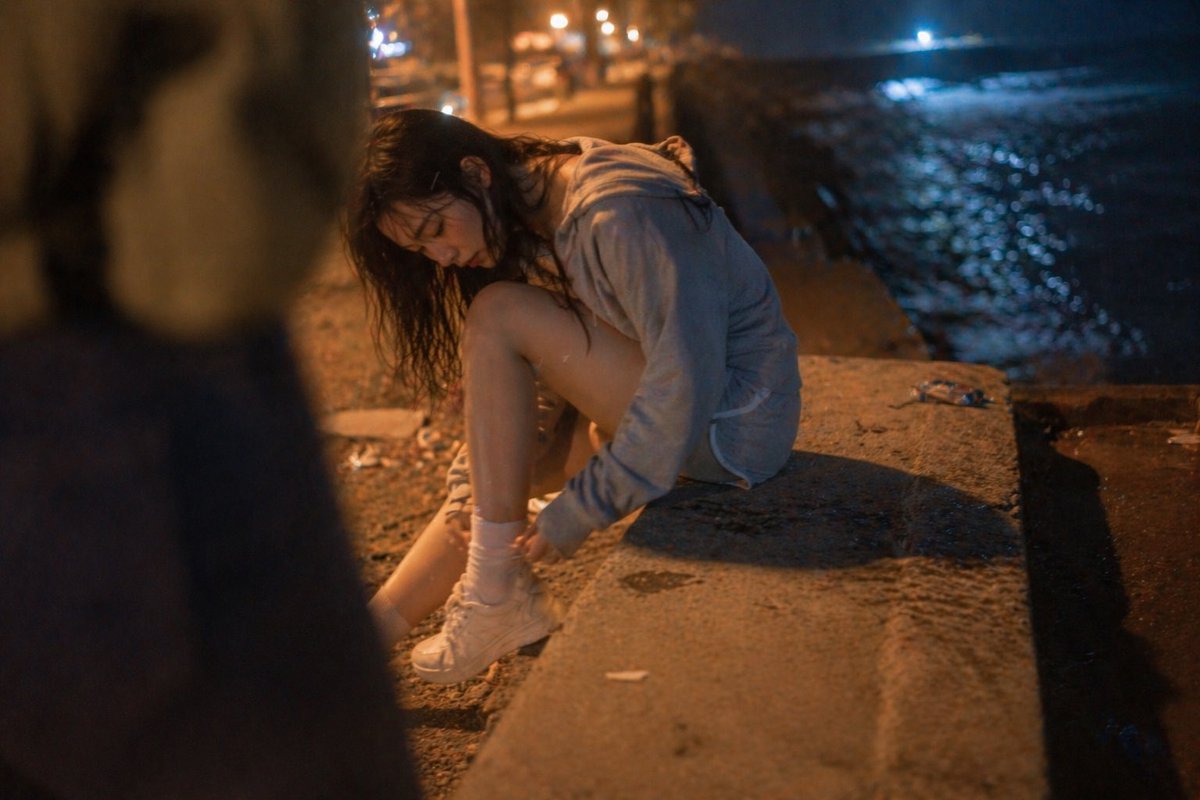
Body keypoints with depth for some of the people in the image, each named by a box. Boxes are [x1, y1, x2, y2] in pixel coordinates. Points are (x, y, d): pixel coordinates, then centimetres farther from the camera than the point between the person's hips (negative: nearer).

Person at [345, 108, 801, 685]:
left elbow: (688, 374, -27)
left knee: (498, 316, -18)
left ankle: (496, 590, -14)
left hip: (733, 416, -9)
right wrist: (479, 490, -4)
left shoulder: (616, 214, -24)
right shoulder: (533, 225, 5)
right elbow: (538, 383, 7)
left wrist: (581, 509, -20)